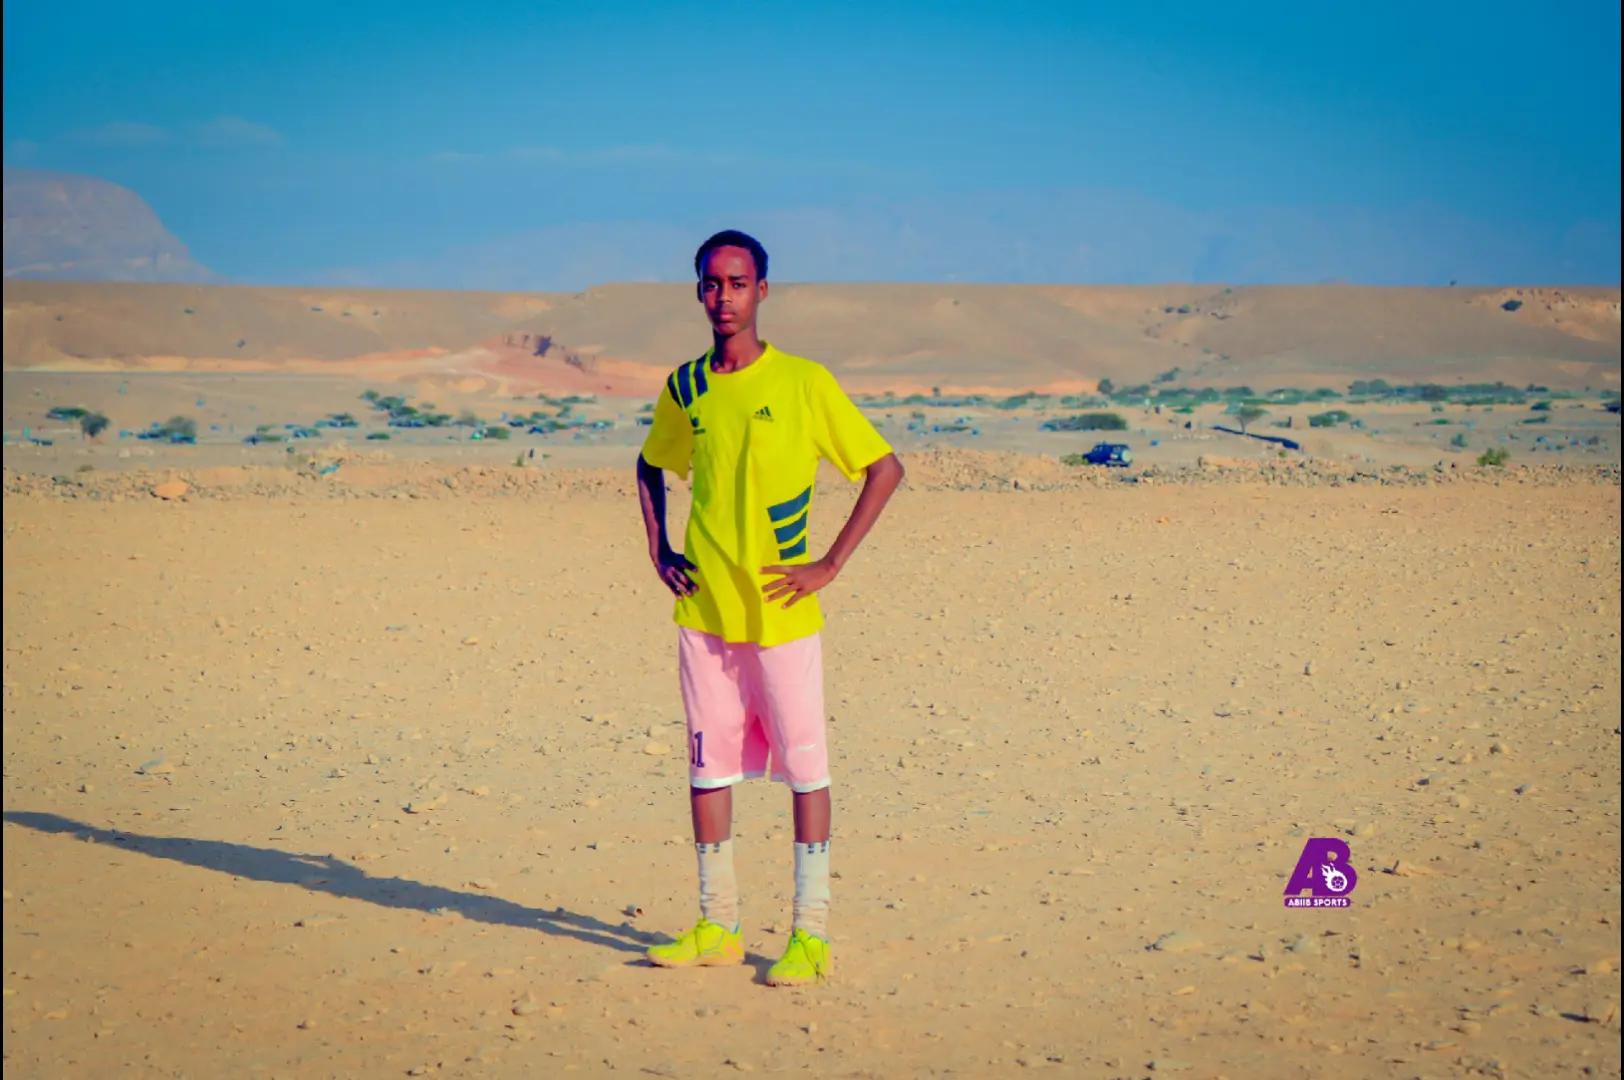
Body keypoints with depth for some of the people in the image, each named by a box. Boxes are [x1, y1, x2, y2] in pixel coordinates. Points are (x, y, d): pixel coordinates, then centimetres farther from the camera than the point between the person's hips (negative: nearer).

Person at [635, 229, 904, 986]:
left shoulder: (803, 383, -7)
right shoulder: (685, 388, 6)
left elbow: (885, 470, -4)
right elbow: (650, 467, 25)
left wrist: (830, 565, -9)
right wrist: (658, 551, 11)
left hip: (782, 611, -4)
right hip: (703, 610, 4)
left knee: (803, 766, -1)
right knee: (708, 762, 9)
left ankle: (810, 935, 4)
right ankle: (717, 926, 18)